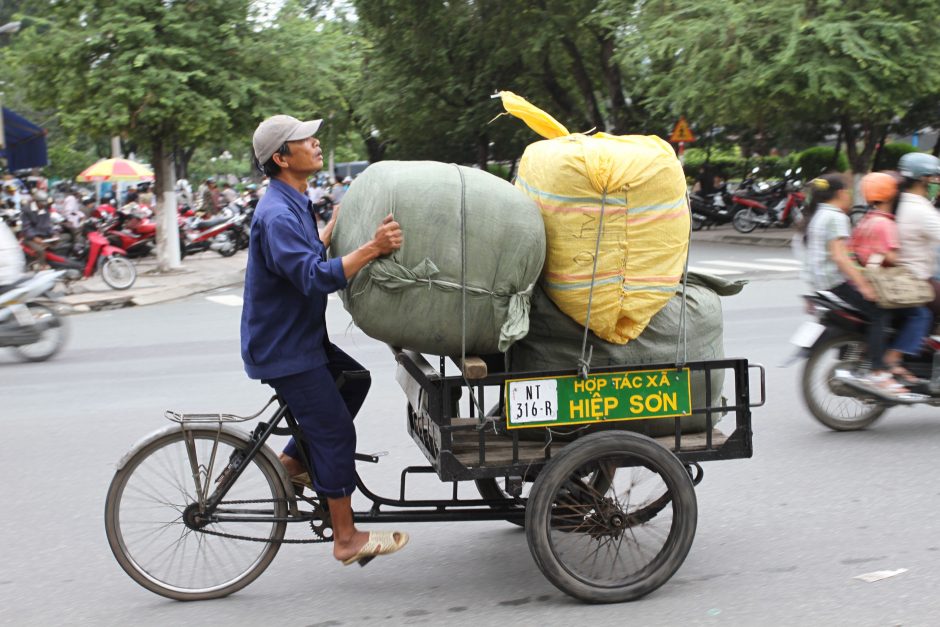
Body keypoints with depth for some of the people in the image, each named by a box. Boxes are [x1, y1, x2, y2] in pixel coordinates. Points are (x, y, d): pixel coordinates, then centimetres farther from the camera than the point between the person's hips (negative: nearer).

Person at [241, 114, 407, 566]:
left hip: (300, 338, 10)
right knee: (335, 432, -4)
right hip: (283, 350, -10)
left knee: (354, 381, 19)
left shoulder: (293, 203, 9)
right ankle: (346, 539, 6)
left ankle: (293, 462, 24)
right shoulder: (277, 215, -24)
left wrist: (335, 224, 19)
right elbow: (315, 277, -34)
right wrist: (372, 248, -38)